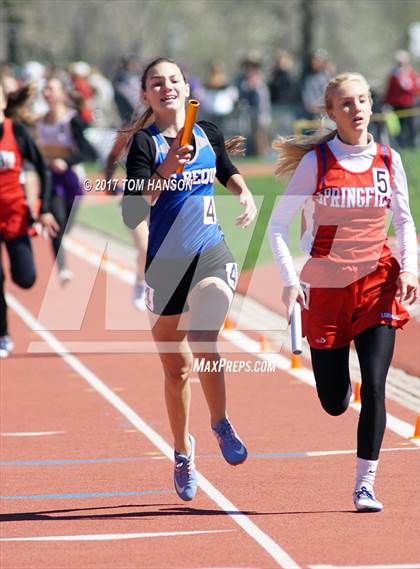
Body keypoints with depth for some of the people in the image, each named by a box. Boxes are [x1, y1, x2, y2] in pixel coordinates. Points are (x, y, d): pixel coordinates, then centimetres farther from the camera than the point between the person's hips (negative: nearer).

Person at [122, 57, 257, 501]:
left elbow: (227, 172, 26)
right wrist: (164, 173, -33)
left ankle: (220, 423, -6)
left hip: (211, 254, 1)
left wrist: (245, 194, 6)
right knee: (175, 368, 8)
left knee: (203, 340, -26)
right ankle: (182, 451, 29)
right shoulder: (143, 142, -7)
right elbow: (132, 210, -19)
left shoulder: (208, 134, 5)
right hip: (164, 262, -1)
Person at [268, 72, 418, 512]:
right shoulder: (315, 162, -5)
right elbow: (277, 226, -2)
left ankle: (365, 484, -4)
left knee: (374, 386, -13)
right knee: (334, 404, 5)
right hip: (325, 286, -1)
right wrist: (290, 280, -14)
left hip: (377, 282, 1)